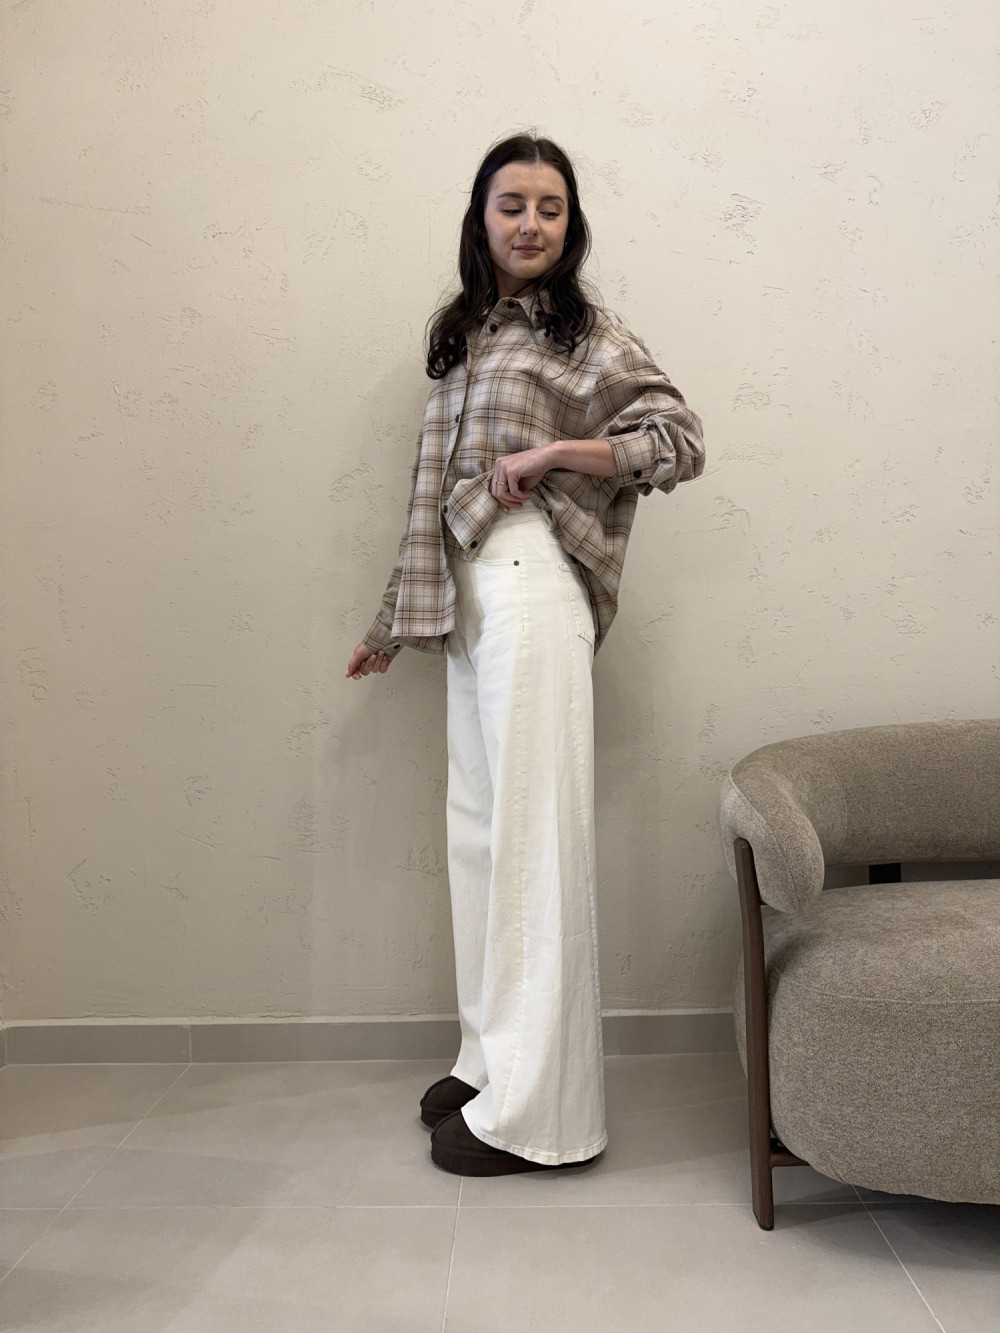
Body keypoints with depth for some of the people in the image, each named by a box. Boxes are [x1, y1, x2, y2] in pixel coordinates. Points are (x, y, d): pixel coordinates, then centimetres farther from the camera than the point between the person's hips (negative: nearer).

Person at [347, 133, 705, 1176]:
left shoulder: (586, 332, 4)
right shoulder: (463, 332, 21)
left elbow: (679, 440, -2)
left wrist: (554, 450, -10)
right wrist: (392, 624, 22)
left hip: (530, 581, -7)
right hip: (465, 592, 7)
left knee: (533, 826, -7)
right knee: (478, 823, 8)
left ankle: (536, 1109, 2)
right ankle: (492, 1059, 21)